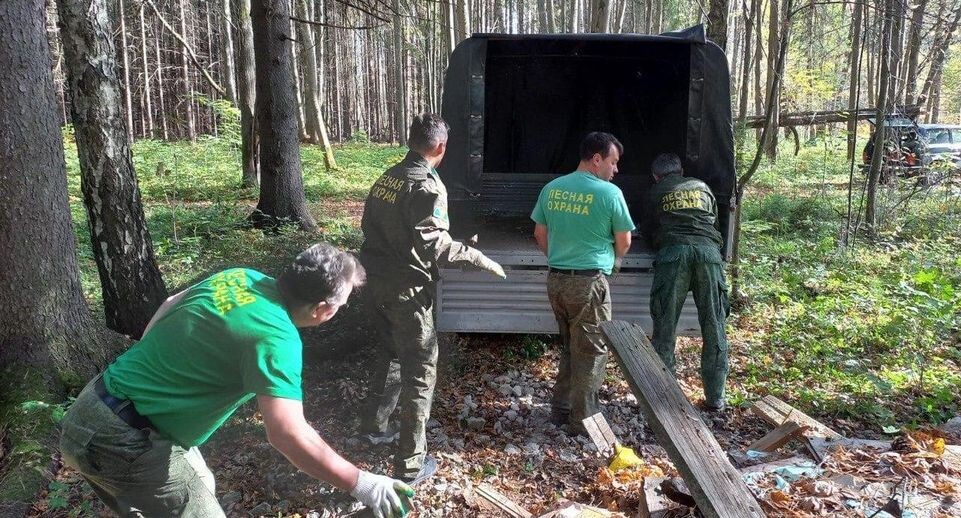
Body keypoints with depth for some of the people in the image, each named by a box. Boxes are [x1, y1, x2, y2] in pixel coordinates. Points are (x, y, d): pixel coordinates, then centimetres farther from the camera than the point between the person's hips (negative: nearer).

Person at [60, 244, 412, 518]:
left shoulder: (241, 276, -2)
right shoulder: (275, 338, -27)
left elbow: (170, 304, 15)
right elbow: (287, 434, -37)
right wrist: (360, 484, -28)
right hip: (121, 438, -9)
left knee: (199, 486, 24)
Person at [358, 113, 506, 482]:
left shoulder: (387, 177, 8)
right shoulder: (427, 186, -17)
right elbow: (435, 245, -24)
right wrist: (480, 259, -13)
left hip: (378, 284, 8)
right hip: (407, 291, -8)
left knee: (391, 354, 27)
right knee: (420, 371, 3)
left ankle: (374, 425, 42)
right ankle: (410, 463, 10)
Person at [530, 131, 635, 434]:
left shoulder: (551, 188, 4)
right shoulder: (609, 193, -11)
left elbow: (539, 235, 12)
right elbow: (624, 243, -2)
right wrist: (609, 259, 18)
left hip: (556, 279, 6)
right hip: (589, 282, -6)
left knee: (569, 346, 21)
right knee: (591, 351, 8)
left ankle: (560, 409, 28)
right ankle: (583, 419, 16)